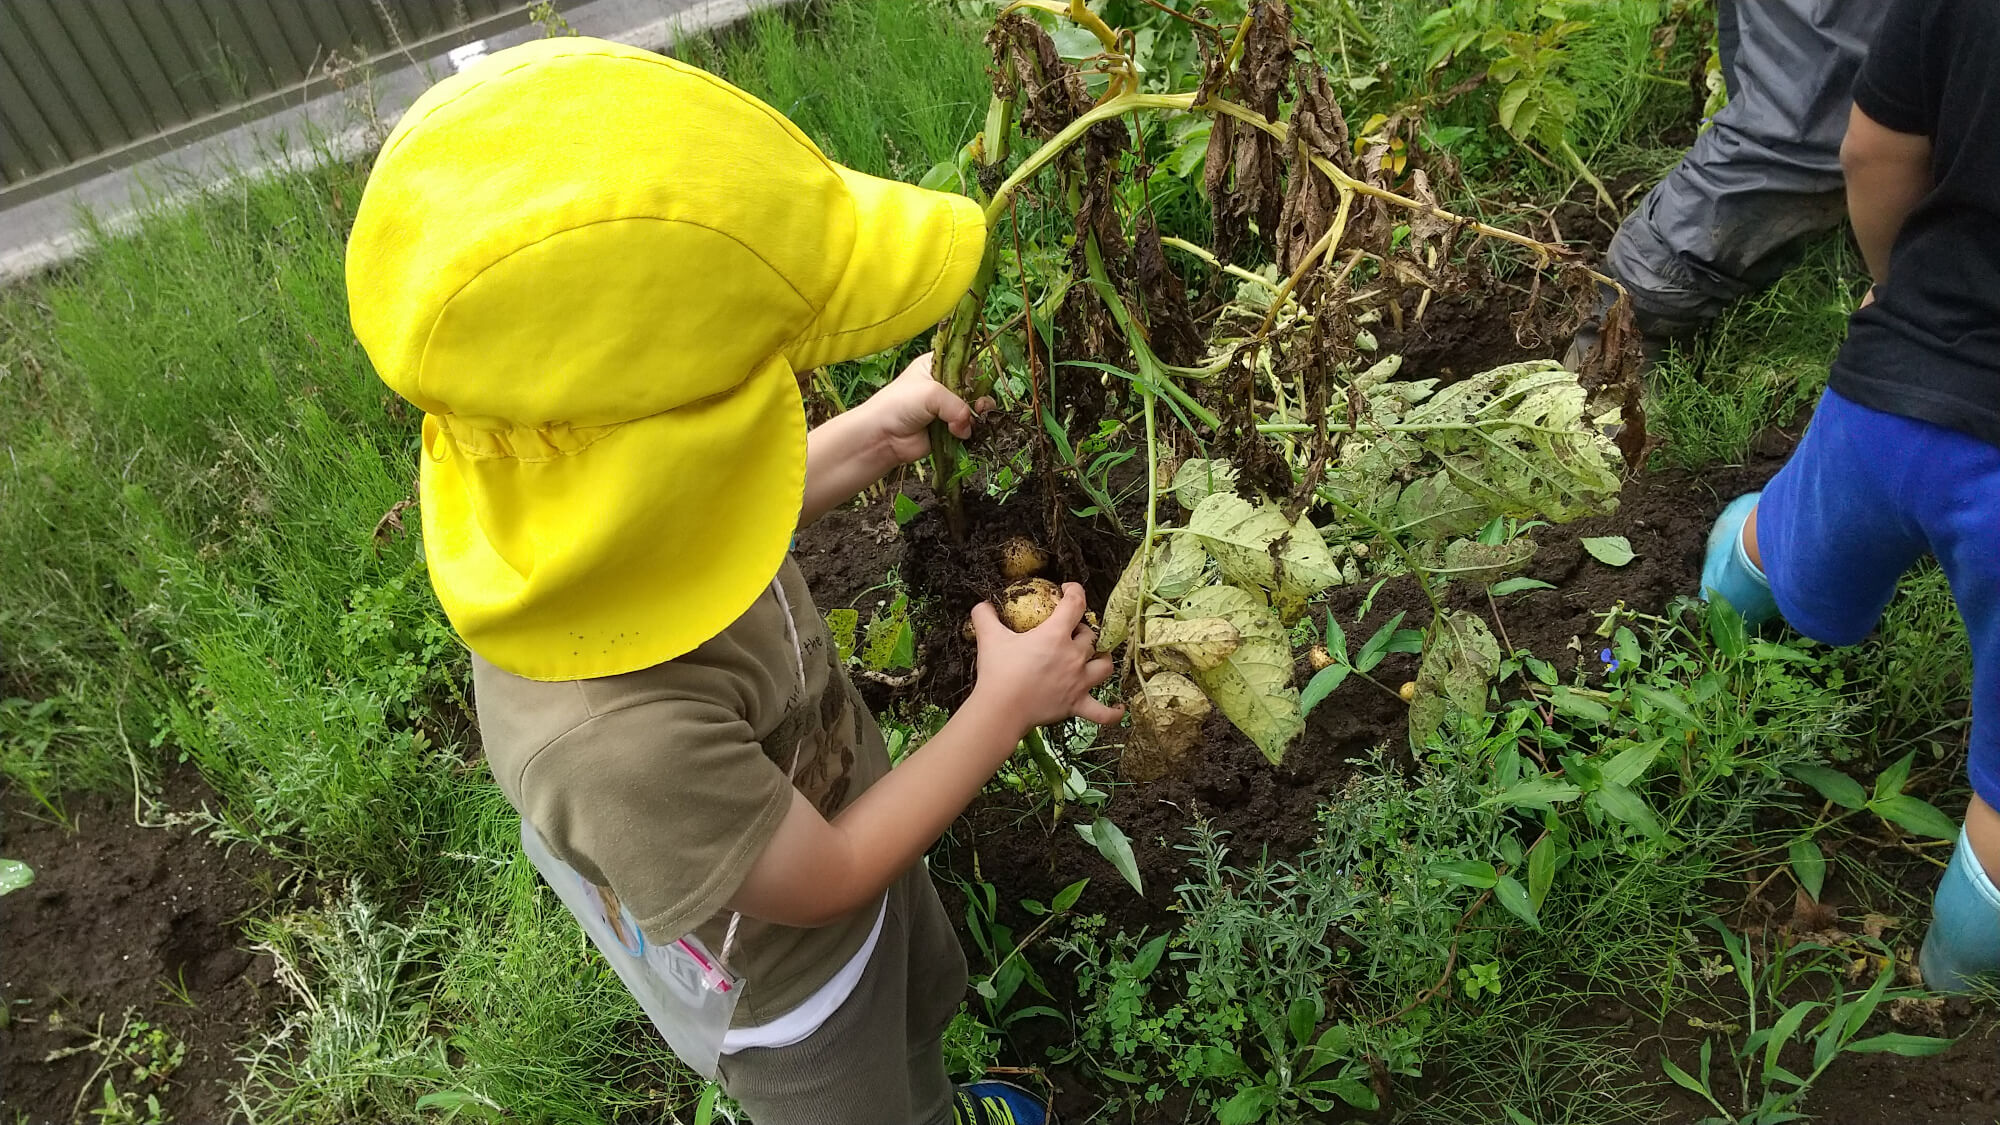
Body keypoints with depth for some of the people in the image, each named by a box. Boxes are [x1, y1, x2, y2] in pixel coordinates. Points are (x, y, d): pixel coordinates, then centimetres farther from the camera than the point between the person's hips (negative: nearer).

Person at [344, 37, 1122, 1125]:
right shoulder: (611, 734, -49)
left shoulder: (591, 496, -26)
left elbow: (735, 519, 1)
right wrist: (1002, 709, -22)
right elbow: (827, 881, -29)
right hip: (787, 998, -7)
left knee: (928, 996, 36)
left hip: (842, 822, 7)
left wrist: (875, 434, -8)